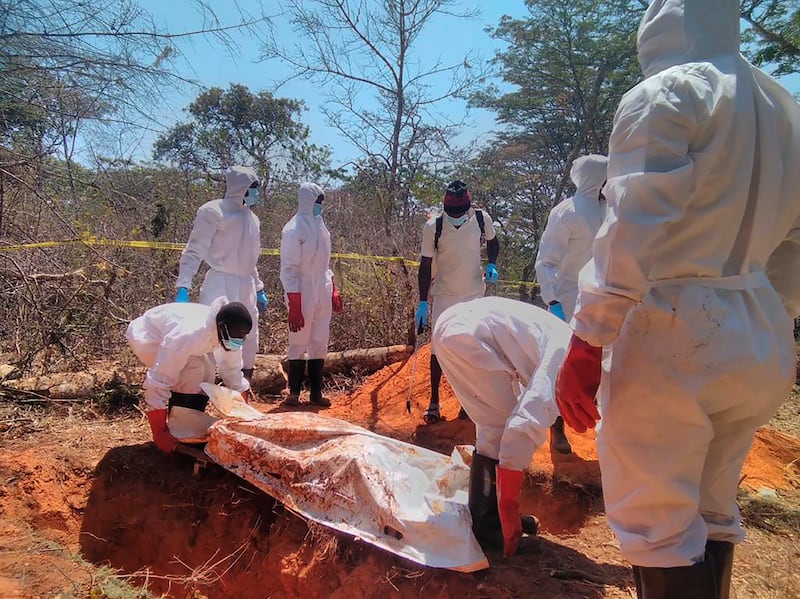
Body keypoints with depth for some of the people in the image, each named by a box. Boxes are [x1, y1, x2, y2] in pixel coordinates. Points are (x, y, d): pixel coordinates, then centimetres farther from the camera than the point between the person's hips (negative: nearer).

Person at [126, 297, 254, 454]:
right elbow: (157, 382, -39)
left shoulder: (229, 336, -20)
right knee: (191, 372, -24)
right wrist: (160, 434, -35)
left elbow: (232, 370, -4)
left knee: (204, 373, 0)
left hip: (168, 330, 8)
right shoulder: (188, 335, -42)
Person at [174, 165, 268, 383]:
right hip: (221, 286, -8)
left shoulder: (251, 217, 17)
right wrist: (183, 286, -19)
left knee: (248, 348, 11)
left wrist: (259, 289, 22)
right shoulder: (213, 211, -5)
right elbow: (194, 252, -9)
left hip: (246, 288, 8)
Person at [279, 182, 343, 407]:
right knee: (299, 344, 1)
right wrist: (294, 306, -18)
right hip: (303, 294, -7)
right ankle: (294, 393, 12)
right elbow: (289, 269, -14)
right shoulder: (294, 229, -11)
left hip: (322, 293, 7)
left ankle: (316, 392, 18)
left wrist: (333, 291, 15)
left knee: (320, 344, 9)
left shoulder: (319, 225, 11)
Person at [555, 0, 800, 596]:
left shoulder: (666, 95, -7)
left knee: (657, 525, 1)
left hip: (673, 337, -8)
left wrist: (586, 345, -17)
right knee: (712, 510, 19)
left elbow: (634, 231, -18)